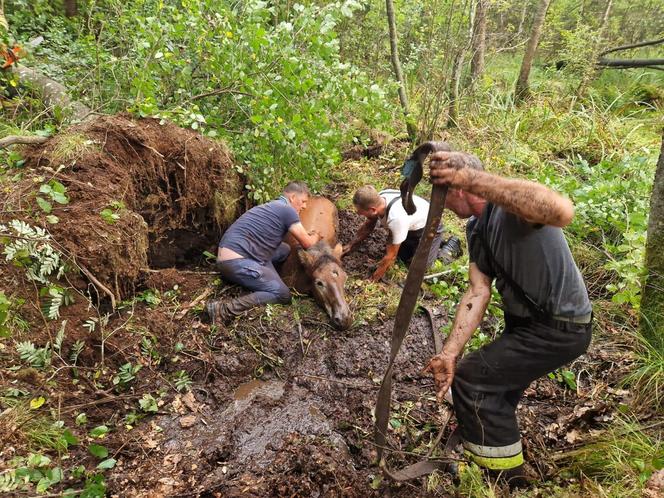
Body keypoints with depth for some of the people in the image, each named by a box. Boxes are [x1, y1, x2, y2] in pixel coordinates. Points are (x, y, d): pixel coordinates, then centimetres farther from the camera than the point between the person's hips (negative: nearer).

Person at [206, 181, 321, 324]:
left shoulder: (273, 205, 21)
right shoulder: (287, 210, -6)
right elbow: (308, 244, 1)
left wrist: (307, 235, 32)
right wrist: (316, 237, 22)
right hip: (236, 261, -10)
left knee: (284, 249, 15)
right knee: (283, 295, -13)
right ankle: (225, 309, -22)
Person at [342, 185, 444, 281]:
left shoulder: (396, 218, -44)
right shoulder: (377, 200, -24)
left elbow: (390, 256, -32)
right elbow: (368, 226, -1)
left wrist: (373, 280, -21)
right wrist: (351, 246, 2)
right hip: (410, 224, 6)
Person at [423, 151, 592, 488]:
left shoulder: (513, 198, -25)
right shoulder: (476, 229, 2)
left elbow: (562, 212, -50)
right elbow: (478, 293, -5)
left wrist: (472, 178, -55)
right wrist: (449, 353, -15)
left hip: (559, 328, -9)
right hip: (526, 321, 9)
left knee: (470, 378, -8)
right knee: (493, 389, 24)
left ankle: (506, 479, 14)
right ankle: (504, 470, 53)